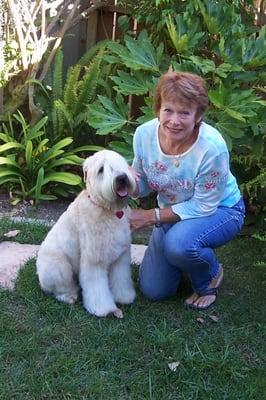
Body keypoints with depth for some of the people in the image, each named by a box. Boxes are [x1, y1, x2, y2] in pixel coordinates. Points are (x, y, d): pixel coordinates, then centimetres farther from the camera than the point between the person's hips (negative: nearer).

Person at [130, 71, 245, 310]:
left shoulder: (212, 147, -33)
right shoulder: (144, 134, -18)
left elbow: (204, 206, -24)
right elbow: (144, 187, -4)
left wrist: (152, 217, -25)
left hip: (220, 210, -5)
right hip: (173, 213, 5)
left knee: (178, 243, -37)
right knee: (153, 291, 3)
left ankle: (211, 274, -3)